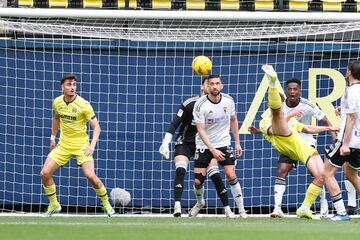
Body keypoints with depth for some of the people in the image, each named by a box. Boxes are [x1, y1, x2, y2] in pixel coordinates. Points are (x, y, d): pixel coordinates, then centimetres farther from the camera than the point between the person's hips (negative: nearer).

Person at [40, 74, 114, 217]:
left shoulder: (83, 104, -16)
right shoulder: (57, 102, -1)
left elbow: (96, 127, -16)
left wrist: (92, 145, -30)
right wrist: (53, 137, 24)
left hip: (81, 145, -5)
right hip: (63, 145, 5)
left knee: (90, 175, -22)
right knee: (45, 173, -6)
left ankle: (106, 204, 1)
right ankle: (54, 205, 15)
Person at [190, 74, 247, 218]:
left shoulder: (228, 101, -5)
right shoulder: (200, 105, -17)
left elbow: (233, 120, 12)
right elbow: (201, 130, -17)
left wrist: (237, 143, 11)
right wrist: (212, 150, -25)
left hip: (224, 144, 2)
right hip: (204, 146, -1)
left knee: (231, 176, -13)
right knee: (198, 181, -4)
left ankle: (241, 210, -2)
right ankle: (199, 203, 28)